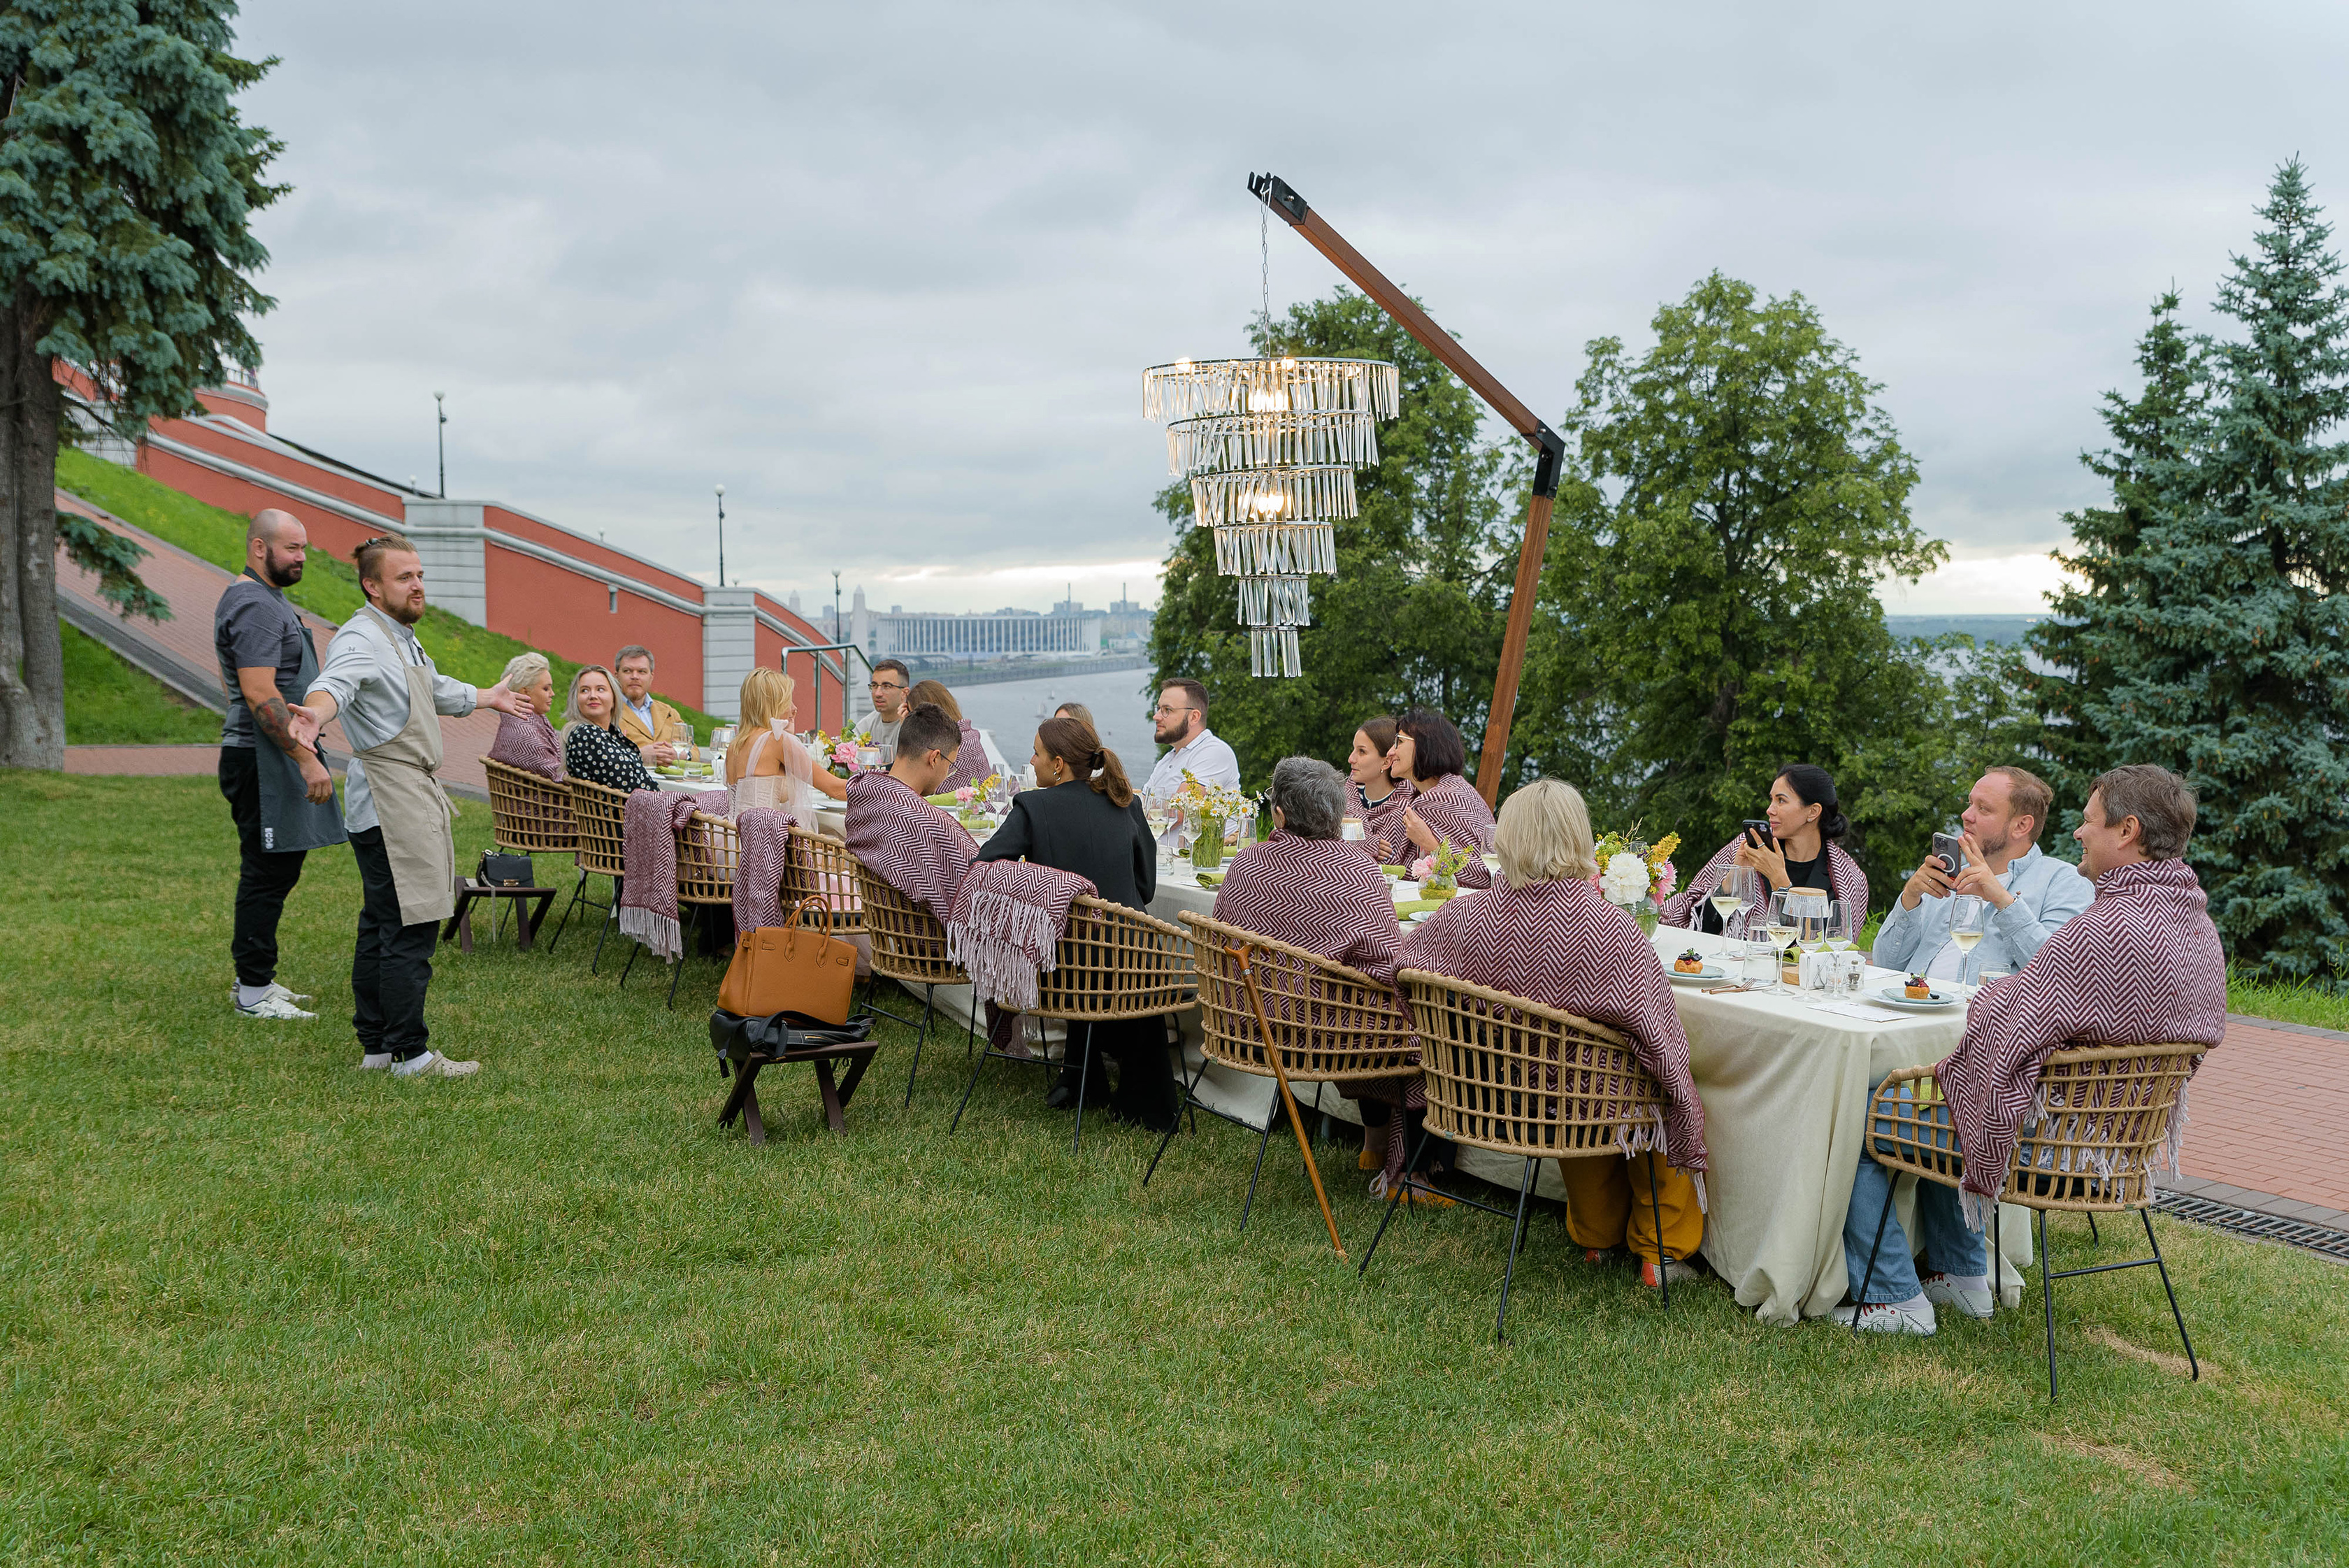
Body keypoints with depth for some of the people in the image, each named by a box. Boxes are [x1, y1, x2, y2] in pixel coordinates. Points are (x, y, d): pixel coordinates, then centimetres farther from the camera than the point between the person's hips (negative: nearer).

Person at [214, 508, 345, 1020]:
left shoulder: (263, 599, 19)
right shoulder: (256, 606, -16)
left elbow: (235, 683, 28)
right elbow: (260, 695, -24)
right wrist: (304, 758, -25)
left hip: (273, 759, 11)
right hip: (263, 760, -11)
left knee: (271, 870, 15)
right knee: (269, 872, -8)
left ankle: (254, 978, 23)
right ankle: (254, 992, -3)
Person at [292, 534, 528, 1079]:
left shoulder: (403, 638, 20)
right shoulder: (361, 638, -15)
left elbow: (437, 690, 39)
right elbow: (336, 681, -37)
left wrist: (487, 697, 56)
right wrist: (317, 710, -60)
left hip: (413, 798, 11)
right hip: (389, 802, -11)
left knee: (382, 928, 14)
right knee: (410, 929, -10)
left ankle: (376, 1045, 20)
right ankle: (409, 1053, -6)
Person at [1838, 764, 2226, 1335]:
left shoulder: (2105, 929, -30)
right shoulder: (2198, 924, 2)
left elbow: (2004, 1033, -24)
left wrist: (1938, 1075, -5)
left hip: (2039, 1135, -10)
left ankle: (1894, 1297, 13)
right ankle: (1963, 1276, 35)